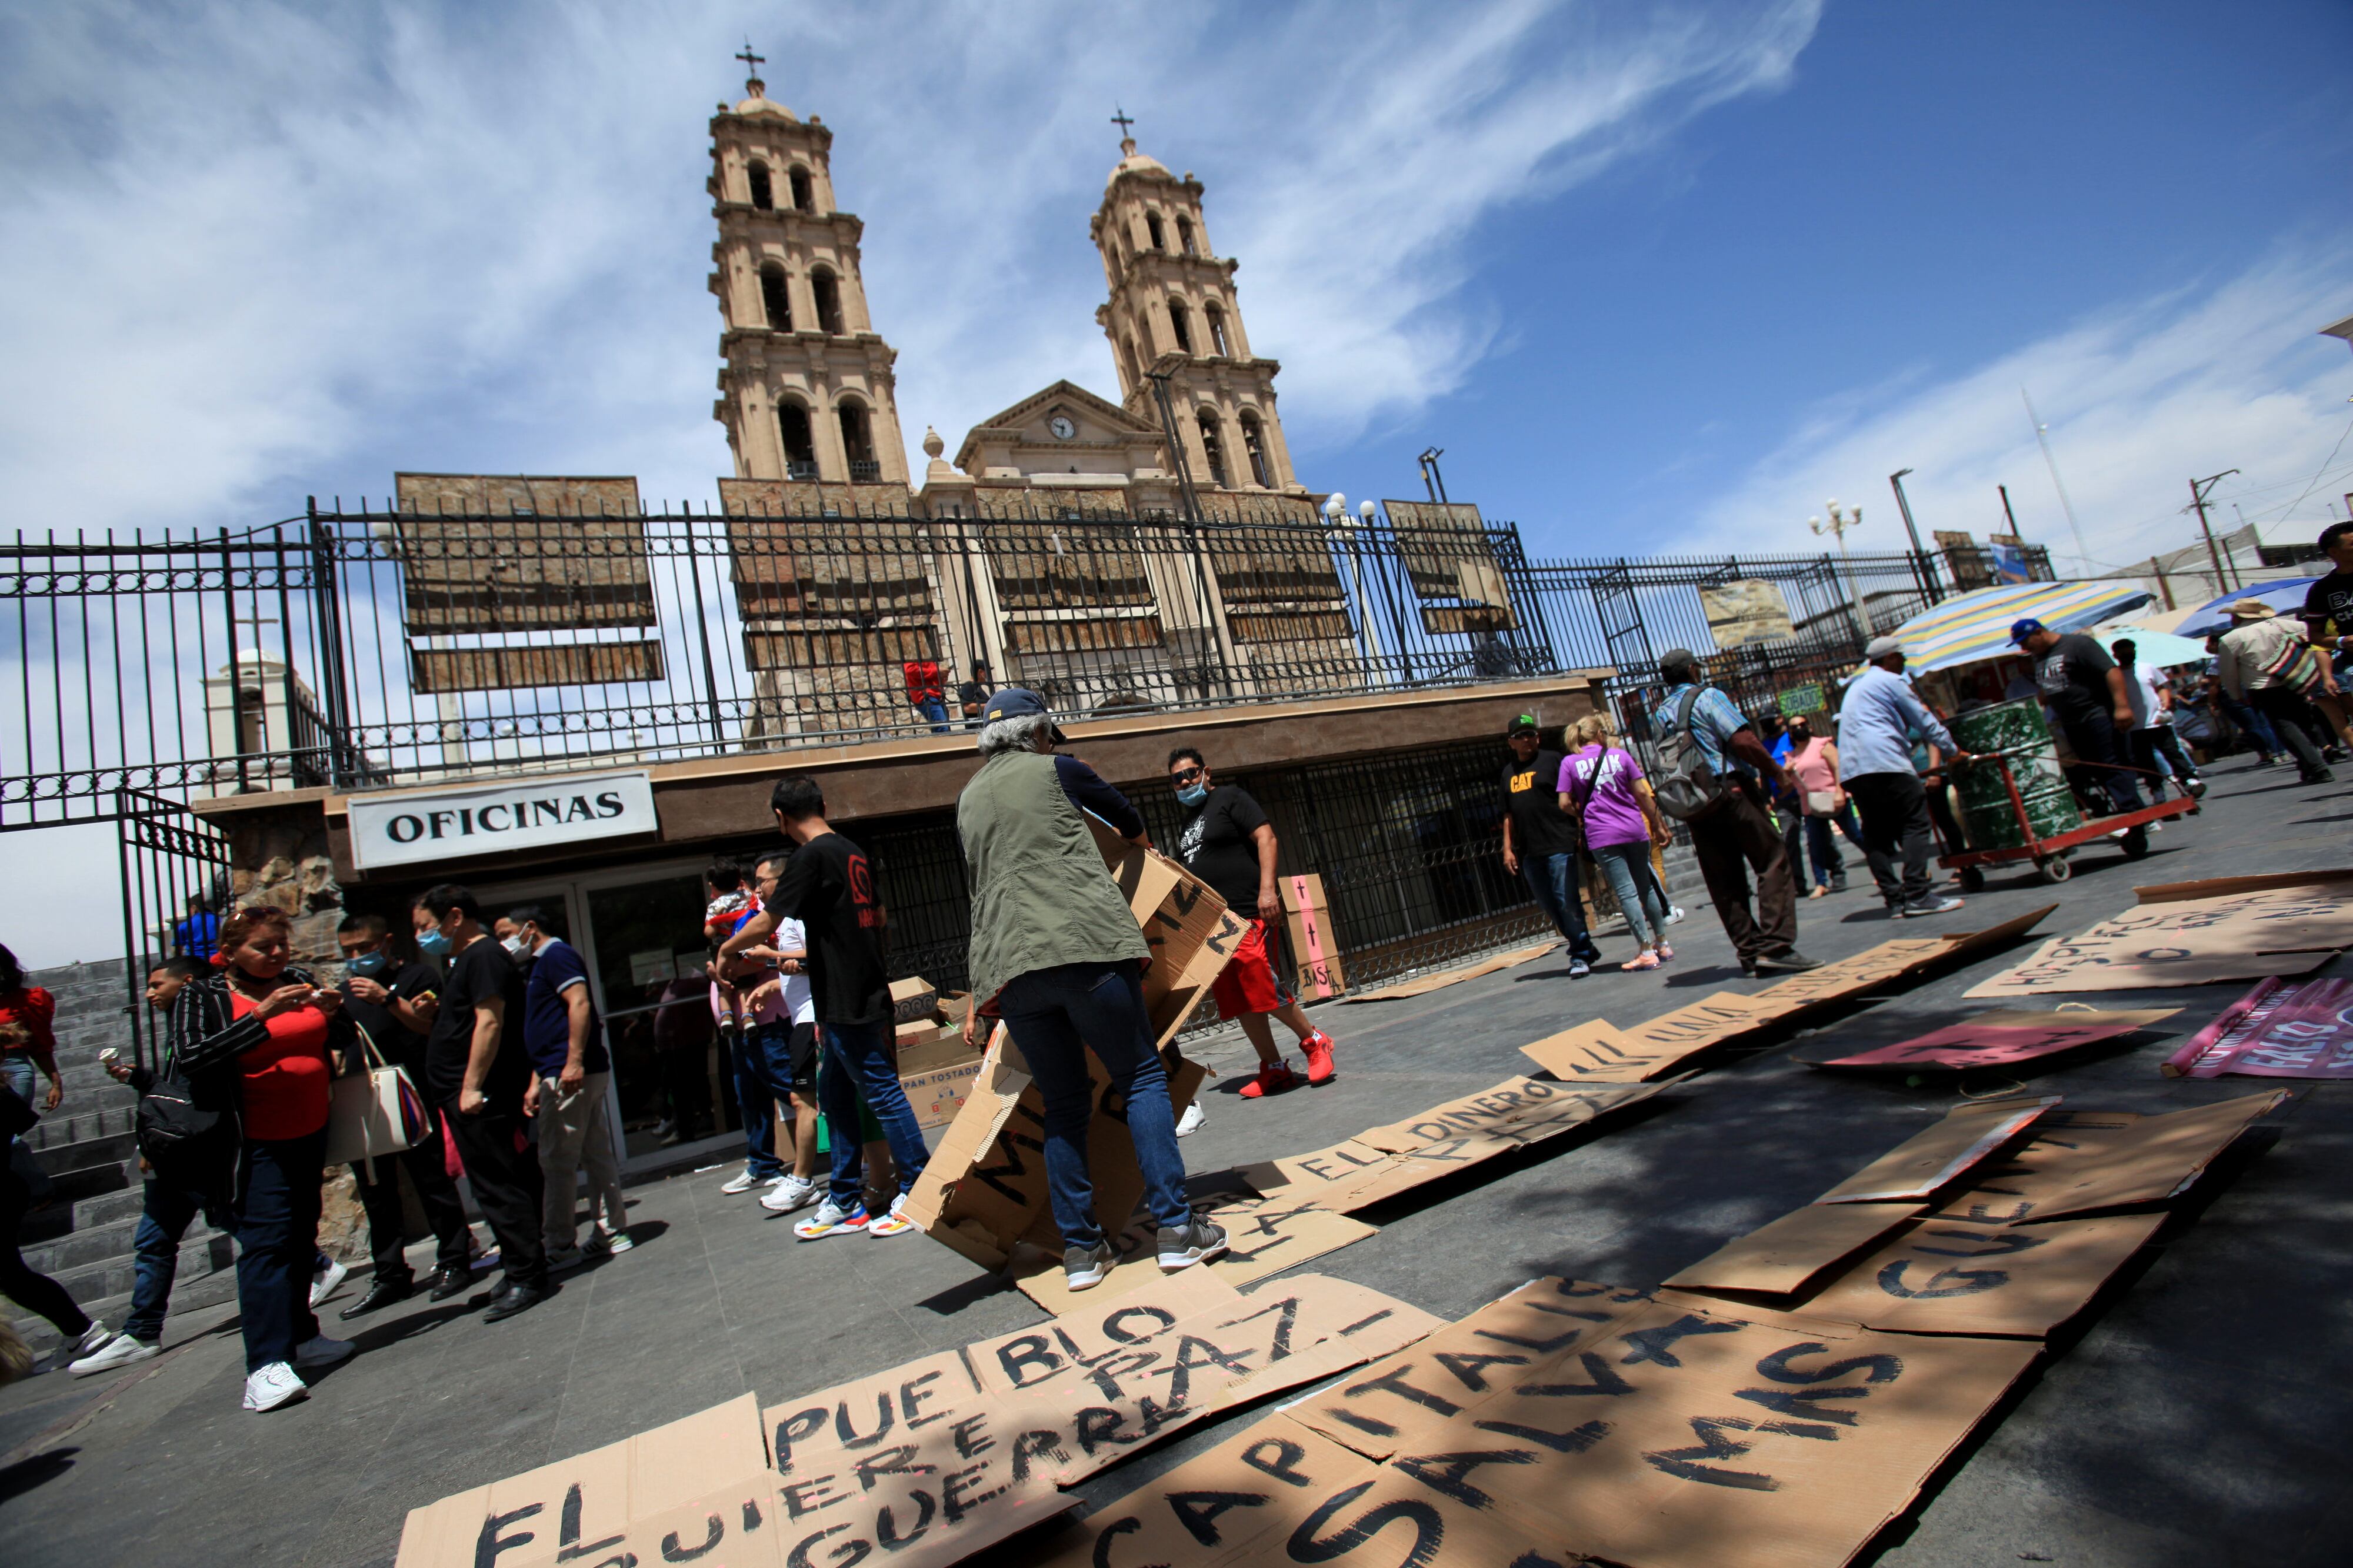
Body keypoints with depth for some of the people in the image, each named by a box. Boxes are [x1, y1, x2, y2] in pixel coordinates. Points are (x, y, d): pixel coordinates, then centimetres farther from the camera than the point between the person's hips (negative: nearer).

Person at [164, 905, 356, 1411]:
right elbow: (189, 1057, -21)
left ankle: (300, 1336, 26)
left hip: (312, 1133, 5)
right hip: (257, 1142, -5)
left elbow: (346, 1044, 9)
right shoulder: (202, 997, -4)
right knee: (266, 1240, -12)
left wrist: (335, 1013, -12)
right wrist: (263, 1015, -29)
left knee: (301, 1237, 13)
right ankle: (265, 1365, -11)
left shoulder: (300, 982, 6)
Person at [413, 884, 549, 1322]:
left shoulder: (483, 956, -13)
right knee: (499, 1186, 14)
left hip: (483, 1097, -11)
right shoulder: (464, 960, 20)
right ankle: (522, 1273, 21)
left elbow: (489, 1022, -21)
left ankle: (526, 1278, -1)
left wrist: (472, 1086, -23)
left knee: (499, 1188, -7)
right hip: (473, 1097, 11)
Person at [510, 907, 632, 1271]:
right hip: (587, 1074, 10)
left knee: (557, 1162, -3)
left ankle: (559, 1248, 4)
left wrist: (574, 1062, -26)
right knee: (598, 1156, 11)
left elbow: (580, 1003, -21)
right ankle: (611, 1234, 17)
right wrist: (537, 1084, 19)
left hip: (573, 1073, -10)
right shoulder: (538, 966, 24)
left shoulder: (556, 955, -7)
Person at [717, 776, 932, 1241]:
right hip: (865, 993, 9)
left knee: (883, 1091, -3)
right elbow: (878, 916, 25)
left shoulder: (811, 857, -15)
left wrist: (728, 950, 8)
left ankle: (918, 1193, 6)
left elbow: (765, 925, -12)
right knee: (835, 1093, 15)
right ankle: (845, 1203, 24)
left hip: (848, 1003, -9)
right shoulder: (854, 853, 12)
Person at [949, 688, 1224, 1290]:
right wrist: (1137, 839, 45)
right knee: (1141, 1077, 4)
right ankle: (1176, 1229, 1)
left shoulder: (968, 799, 22)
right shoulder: (1055, 769, 8)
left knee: (1064, 1105, 13)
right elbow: (1127, 817, 23)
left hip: (1009, 966, 5)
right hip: (1085, 947, -5)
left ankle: (1080, 1250, 13)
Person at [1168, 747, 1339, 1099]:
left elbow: (1265, 837, -11)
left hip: (1249, 914, -8)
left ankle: (1315, 1043, 8)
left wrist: (1267, 888, -21)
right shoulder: (1185, 824, 23)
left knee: (1267, 990, -14)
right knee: (1239, 1003, 5)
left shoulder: (1229, 797, 0)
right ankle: (1274, 1070, 15)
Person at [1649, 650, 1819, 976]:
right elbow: (1742, 739, -14)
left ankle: (1750, 951, 8)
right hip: (1732, 792, -6)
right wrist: (1777, 773, -5)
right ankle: (1775, 947, -11)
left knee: (1724, 879, 7)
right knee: (1773, 862, -3)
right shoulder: (1706, 697, -4)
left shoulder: (1658, 714, 14)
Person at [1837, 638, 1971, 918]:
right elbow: (1925, 722, 6)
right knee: (1916, 824, -8)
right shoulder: (1890, 681, 5)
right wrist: (1953, 752, 18)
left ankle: (1895, 900, 1)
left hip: (1851, 770, 8)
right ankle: (1918, 895, -16)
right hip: (1883, 762, -8)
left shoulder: (1856, 687, 31)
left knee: (1876, 835, 6)